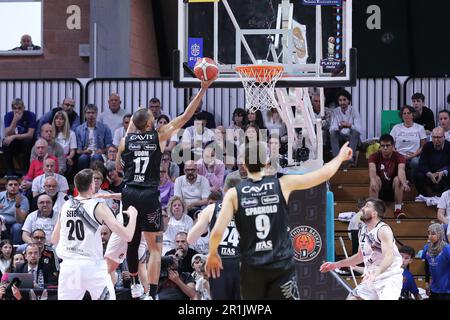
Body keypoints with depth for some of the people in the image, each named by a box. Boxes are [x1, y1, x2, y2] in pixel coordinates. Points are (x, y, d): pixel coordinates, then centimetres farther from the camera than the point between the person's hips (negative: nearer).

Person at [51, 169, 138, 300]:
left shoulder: (65, 206, 8)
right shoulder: (99, 207, -5)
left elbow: (54, 240, 18)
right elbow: (127, 236, -7)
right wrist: (133, 215, 10)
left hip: (68, 265, 4)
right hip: (92, 265, -4)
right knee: (107, 297, 8)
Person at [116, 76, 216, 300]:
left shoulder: (126, 140, 5)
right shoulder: (159, 136, -1)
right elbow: (186, 116, 4)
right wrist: (203, 89, 9)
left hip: (129, 193, 3)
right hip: (149, 195, -3)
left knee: (132, 241, 19)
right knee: (155, 247, 0)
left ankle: (134, 284, 34)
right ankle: (152, 294, -10)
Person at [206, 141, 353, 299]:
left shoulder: (234, 194, -2)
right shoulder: (283, 185, -1)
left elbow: (217, 232, -10)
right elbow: (324, 174, 6)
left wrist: (212, 254, 10)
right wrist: (340, 157, 26)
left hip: (252, 267, 1)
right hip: (282, 265, -1)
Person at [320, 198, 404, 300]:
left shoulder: (383, 230, -17)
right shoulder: (363, 231, 9)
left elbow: (389, 257, -32)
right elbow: (360, 256, 25)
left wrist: (375, 273, -48)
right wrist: (336, 265, 22)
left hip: (389, 277, -9)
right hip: (372, 278, 9)